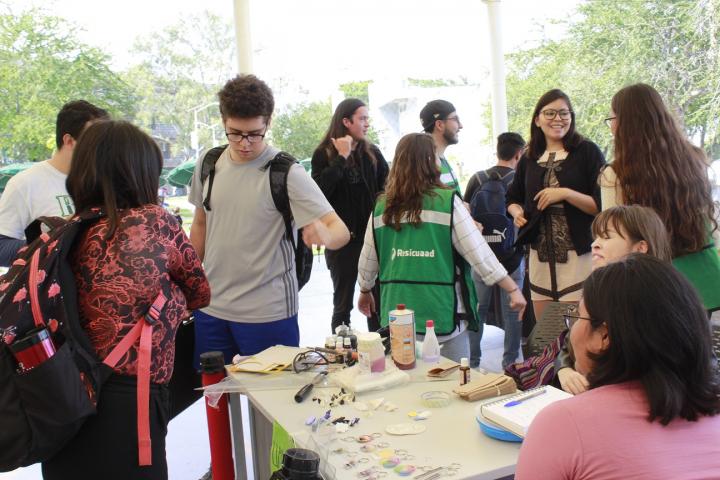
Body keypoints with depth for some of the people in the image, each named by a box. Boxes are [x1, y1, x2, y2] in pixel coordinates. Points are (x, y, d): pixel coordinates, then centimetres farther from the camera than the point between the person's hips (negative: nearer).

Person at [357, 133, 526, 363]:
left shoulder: (382, 208, 1)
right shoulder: (447, 202, -9)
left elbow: (367, 262, 10)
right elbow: (480, 254, -9)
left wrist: (365, 292, 28)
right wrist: (513, 289, 1)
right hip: (443, 314, -3)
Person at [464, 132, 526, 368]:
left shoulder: (477, 179, 0)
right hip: (512, 255, -3)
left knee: (477, 308, 12)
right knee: (511, 311, 7)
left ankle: (471, 361, 18)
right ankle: (510, 363, 14)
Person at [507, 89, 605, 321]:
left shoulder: (587, 151, -2)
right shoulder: (529, 158, 12)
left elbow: (603, 204, -8)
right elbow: (513, 198, 25)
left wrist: (566, 193, -18)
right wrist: (516, 212, 4)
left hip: (578, 256, -5)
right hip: (540, 256, 5)